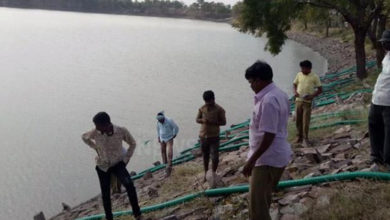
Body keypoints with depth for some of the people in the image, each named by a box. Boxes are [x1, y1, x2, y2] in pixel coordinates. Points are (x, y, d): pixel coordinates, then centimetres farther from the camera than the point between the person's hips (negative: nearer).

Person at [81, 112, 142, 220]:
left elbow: (132, 143, -2)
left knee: (129, 185, -26)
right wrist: (96, 148, 2)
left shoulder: (122, 131, -23)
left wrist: (126, 159, -6)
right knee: (105, 194, 8)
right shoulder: (96, 132, -19)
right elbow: (84, 137, 6)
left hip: (118, 163, -2)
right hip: (102, 166, 2)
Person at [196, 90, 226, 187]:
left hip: (214, 136, -3)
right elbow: (197, 119, 8)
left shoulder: (219, 109, -9)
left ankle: (213, 173, 17)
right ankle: (206, 173, 32)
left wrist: (213, 122, -23)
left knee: (214, 157, -7)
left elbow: (223, 122, -9)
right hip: (203, 136, 3)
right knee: (205, 156, 15)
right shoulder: (202, 108, 2)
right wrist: (202, 120, -15)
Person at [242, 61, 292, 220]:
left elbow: (269, 135, -26)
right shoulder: (280, 95, 9)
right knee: (263, 198, 25)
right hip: (278, 155, 10)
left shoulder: (268, 100, -23)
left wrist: (251, 160, -23)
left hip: (268, 158, -10)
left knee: (257, 203, -5)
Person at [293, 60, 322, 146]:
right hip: (298, 100, 4)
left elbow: (320, 89, -3)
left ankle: (305, 138, 8)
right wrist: (295, 91, -3)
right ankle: (299, 136, 24)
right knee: (298, 120, 9)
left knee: (306, 121, -4)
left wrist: (312, 96, -17)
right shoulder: (299, 75, 4)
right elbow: (295, 84, 17)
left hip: (308, 102, -4)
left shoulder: (314, 77, -6)